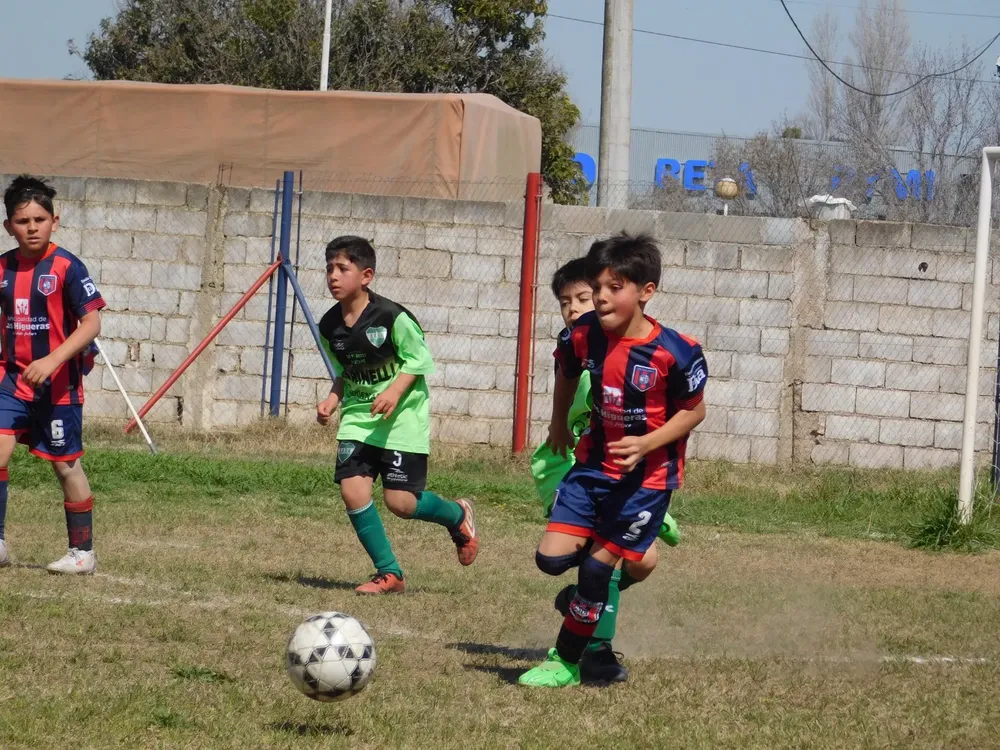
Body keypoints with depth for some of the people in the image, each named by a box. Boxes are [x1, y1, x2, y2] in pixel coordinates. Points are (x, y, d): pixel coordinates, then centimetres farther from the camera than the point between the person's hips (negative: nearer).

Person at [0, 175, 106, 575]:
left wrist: (52, 360, -25)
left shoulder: (66, 267, -12)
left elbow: (91, 322, -16)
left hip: (58, 383, -4)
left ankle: (83, 552, 19)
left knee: (66, 465, 6)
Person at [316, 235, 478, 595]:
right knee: (352, 490, -11)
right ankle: (389, 574, 4)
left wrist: (395, 391, -24)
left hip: (402, 416, -5)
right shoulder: (329, 326, -1)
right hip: (359, 414, 5)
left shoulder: (392, 317, -18)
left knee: (400, 501, -9)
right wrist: (332, 399, -4)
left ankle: (457, 515, 26)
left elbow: (419, 360, -9)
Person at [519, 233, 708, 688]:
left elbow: (694, 411, -10)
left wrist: (646, 444, -23)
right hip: (595, 463, 5)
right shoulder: (585, 335, -10)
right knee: (551, 558, -4)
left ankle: (567, 663, 13)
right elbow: (567, 371, 14)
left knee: (597, 566, -3)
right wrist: (559, 424, 22)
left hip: (647, 474, -5)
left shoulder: (674, 353, -23)